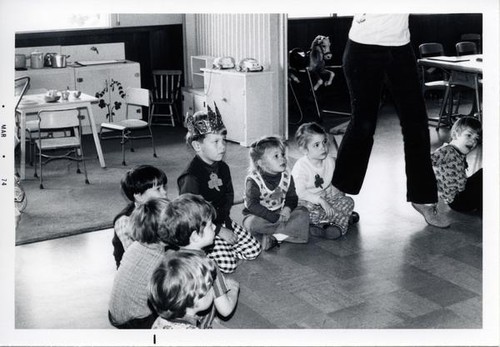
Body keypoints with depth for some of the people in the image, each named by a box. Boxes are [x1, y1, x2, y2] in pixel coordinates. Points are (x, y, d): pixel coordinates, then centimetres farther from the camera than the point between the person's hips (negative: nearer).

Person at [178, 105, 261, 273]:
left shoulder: (222, 168, 2)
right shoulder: (191, 177, -23)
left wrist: (225, 222, -2)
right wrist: (219, 231, -20)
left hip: (222, 221, 8)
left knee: (254, 250, 3)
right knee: (227, 265, -18)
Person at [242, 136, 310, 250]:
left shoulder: (286, 176, -2)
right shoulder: (253, 180, -18)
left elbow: (292, 197, 4)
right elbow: (252, 205, -22)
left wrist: (287, 208, -21)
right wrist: (275, 218, -27)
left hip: (280, 214, 5)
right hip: (259, 215, -5)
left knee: (303, 212, -16)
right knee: (252, 223, -36)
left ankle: (272, 235, -26)